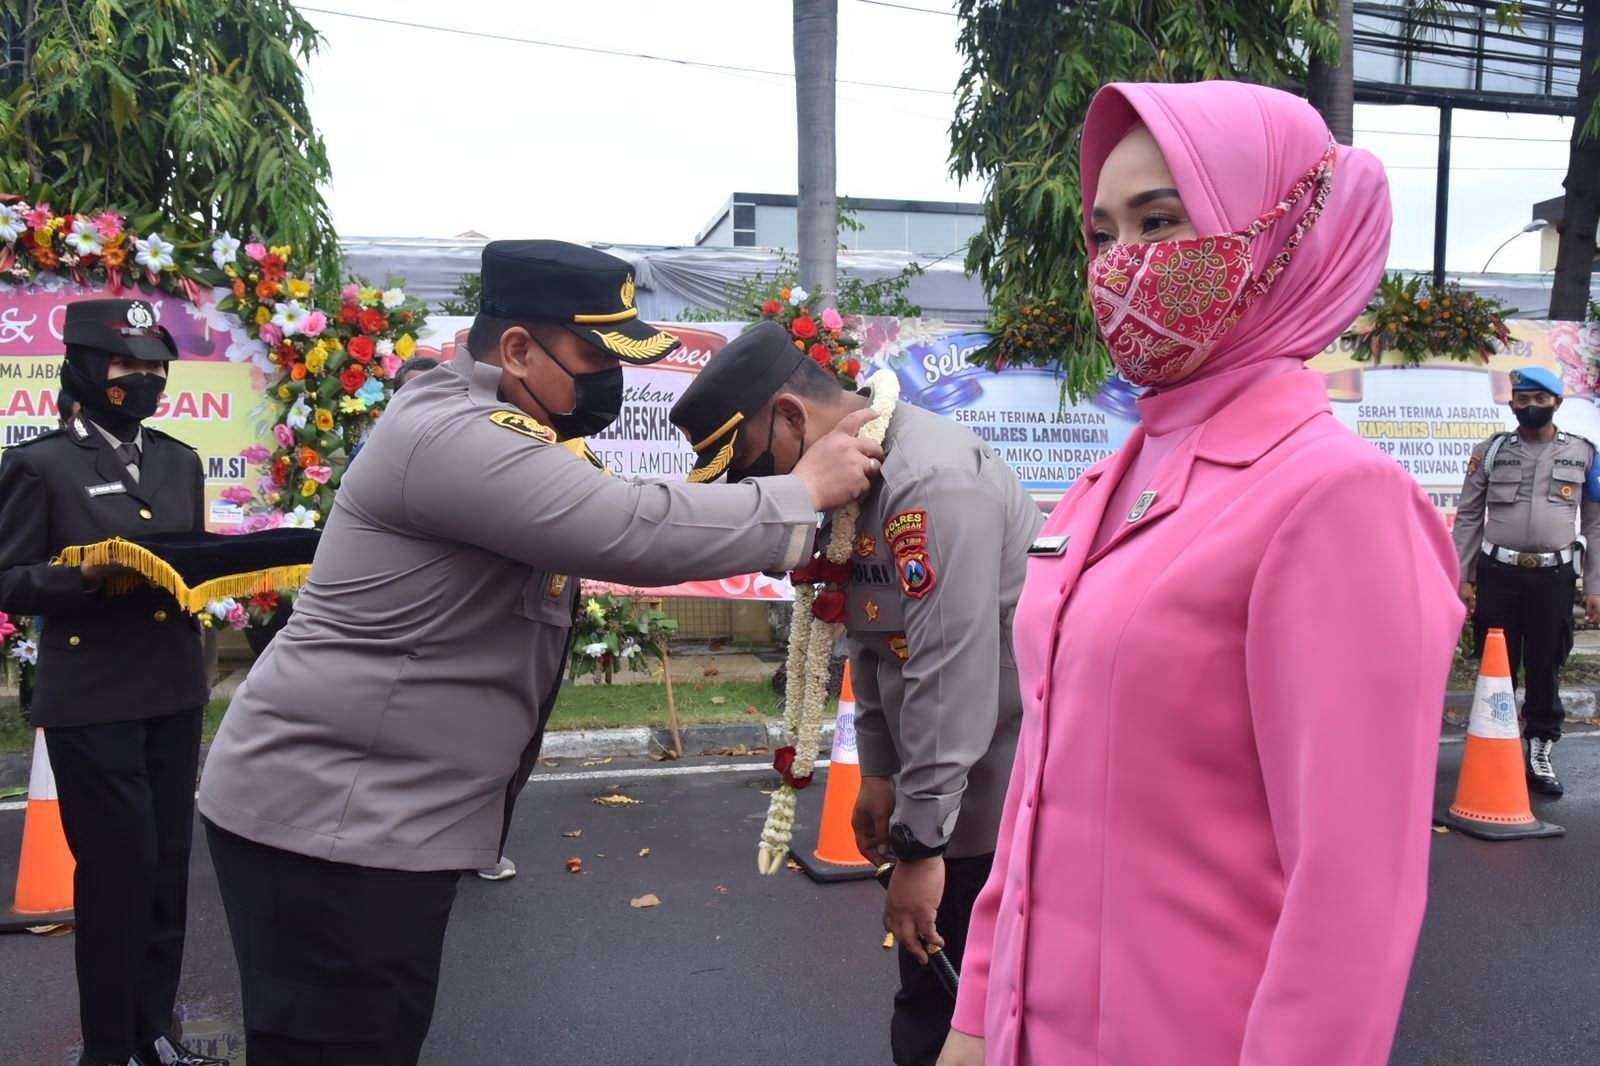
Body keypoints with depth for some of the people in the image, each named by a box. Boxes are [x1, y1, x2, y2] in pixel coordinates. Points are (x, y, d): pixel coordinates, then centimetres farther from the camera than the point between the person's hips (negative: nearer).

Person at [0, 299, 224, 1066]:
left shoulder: (181, 462, 12)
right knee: (118, 867, -1)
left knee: (168, 863, 11)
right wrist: (86, 573, -23)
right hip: (91, 701, -5)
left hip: (175, 691, 6)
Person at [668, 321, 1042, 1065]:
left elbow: (951, 678, -26)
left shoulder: (931, 481, -25)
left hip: (1016, 797, -9)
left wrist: (919, 843, -21)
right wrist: (880, 773, 16)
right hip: (951, 792, 9)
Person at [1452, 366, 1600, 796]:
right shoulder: (1490, 452, 5)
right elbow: (1468, 517, 7)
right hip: (1497, 573, 0)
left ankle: (1540, 755, 16)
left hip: (1554, 576, 0)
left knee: (1545, 671, 6)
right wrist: (1462, 578, 2)